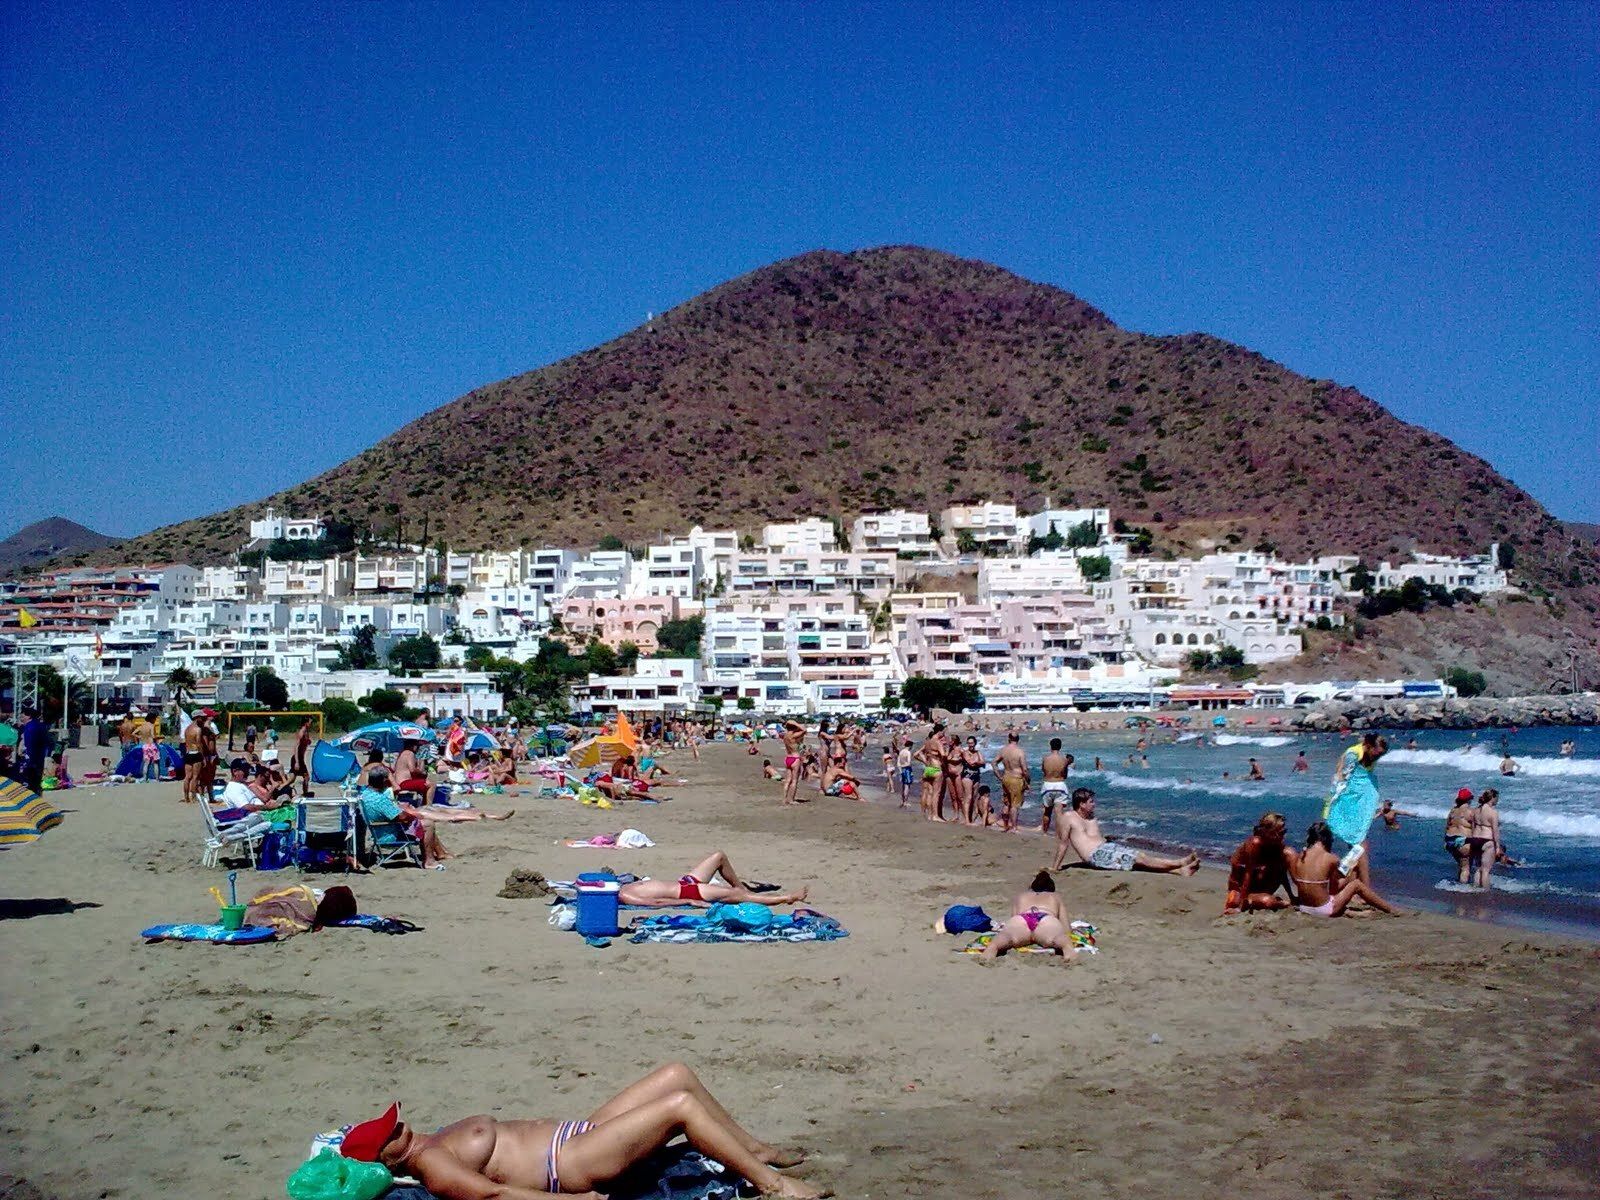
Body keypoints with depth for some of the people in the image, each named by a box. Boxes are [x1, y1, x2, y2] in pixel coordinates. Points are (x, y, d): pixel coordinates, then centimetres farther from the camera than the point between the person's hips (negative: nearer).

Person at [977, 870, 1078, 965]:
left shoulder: (1020, 896, 42)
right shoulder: (1055, 897, 40)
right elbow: (1066, 928, 34)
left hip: (1021, 919, 1)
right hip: (1048, 919, -1)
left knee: (1007, 936, -32)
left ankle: (992, 948, -66)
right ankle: (1068, 948, -69)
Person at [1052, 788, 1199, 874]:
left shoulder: (1092, 819, 21)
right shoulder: (1068, 817, -3)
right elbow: (1063, 842, -5)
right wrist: (1055, 866, -6)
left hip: (1107, 847, 8)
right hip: (1096, 855, -8)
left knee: (1141, 856, -12)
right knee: (1140, 859, -15)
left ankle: (1179, 870, -21)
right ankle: (1181, 862, -16)